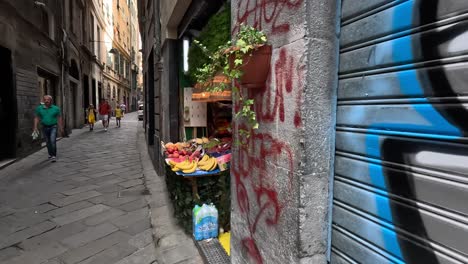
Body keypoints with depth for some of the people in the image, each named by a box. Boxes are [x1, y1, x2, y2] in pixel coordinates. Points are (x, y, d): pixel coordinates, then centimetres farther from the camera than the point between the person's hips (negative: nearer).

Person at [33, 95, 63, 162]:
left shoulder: (56, 108, -2)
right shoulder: (39, 108, 2)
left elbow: (59, 119, 1)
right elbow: (36, 118, 4)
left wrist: (61, 128, 0)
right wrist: (35, 127, -5)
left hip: (53, 127, -3)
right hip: (45, 127, 3)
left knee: (53, 141, -17)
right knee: (48, 142, 13)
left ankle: (54, 156, -13)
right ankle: (50, 154, 30)